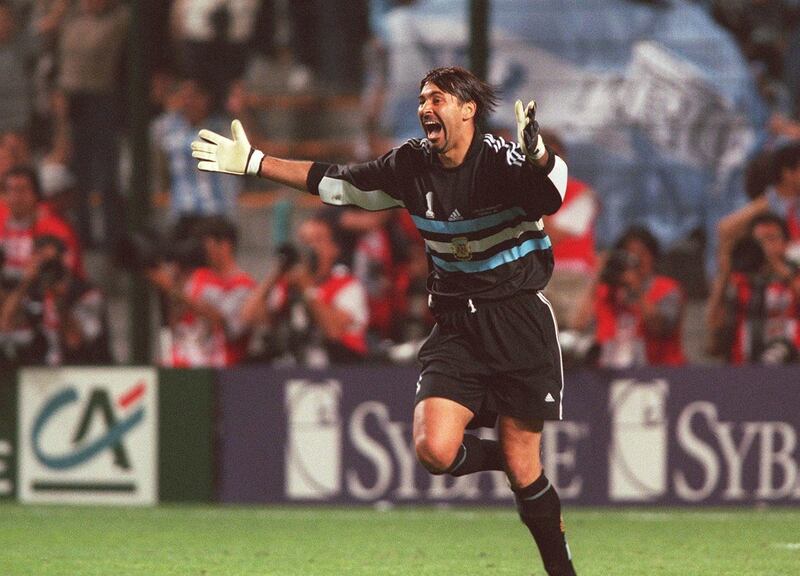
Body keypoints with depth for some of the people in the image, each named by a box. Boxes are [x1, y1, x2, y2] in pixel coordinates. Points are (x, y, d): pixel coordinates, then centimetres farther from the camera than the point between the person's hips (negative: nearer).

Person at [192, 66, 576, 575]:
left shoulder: (501, 161, -16)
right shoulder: (412, 165, 0)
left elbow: (551, 190, -37)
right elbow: (335, 183, 12)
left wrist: (539, 156, -59)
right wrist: (252, 162, 12)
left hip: (519, 321, -4)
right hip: (456, 327, 5)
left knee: (522, 468, -3)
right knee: (434, 450, -16)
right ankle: (508, 458, 14)